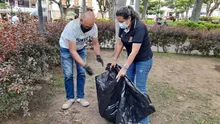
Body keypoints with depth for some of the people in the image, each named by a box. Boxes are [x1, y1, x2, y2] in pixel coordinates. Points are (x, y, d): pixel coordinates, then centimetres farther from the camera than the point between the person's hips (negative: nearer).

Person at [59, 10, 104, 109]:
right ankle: (70, 98, 13)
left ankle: (80, 97, 15)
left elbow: (95, 43, -9)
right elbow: (72, 51, -37)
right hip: (67, 48, -3)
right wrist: (85, 65, -43)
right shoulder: (72, 27, -39)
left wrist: (98, 55, -26)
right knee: (68, 75, -5)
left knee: (81, 73, 0)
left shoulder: (94, 27, -24)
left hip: (81, 48, 4)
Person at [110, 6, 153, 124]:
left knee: (140, 88, -4)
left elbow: (135, 51, -34)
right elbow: (120, 43, 2)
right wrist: (115, 59, 4)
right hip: (131, 58, 7)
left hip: (143, 60, -7)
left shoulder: (139, 28, -30)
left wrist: (124, 68, -36)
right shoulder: (123, 27, -8)